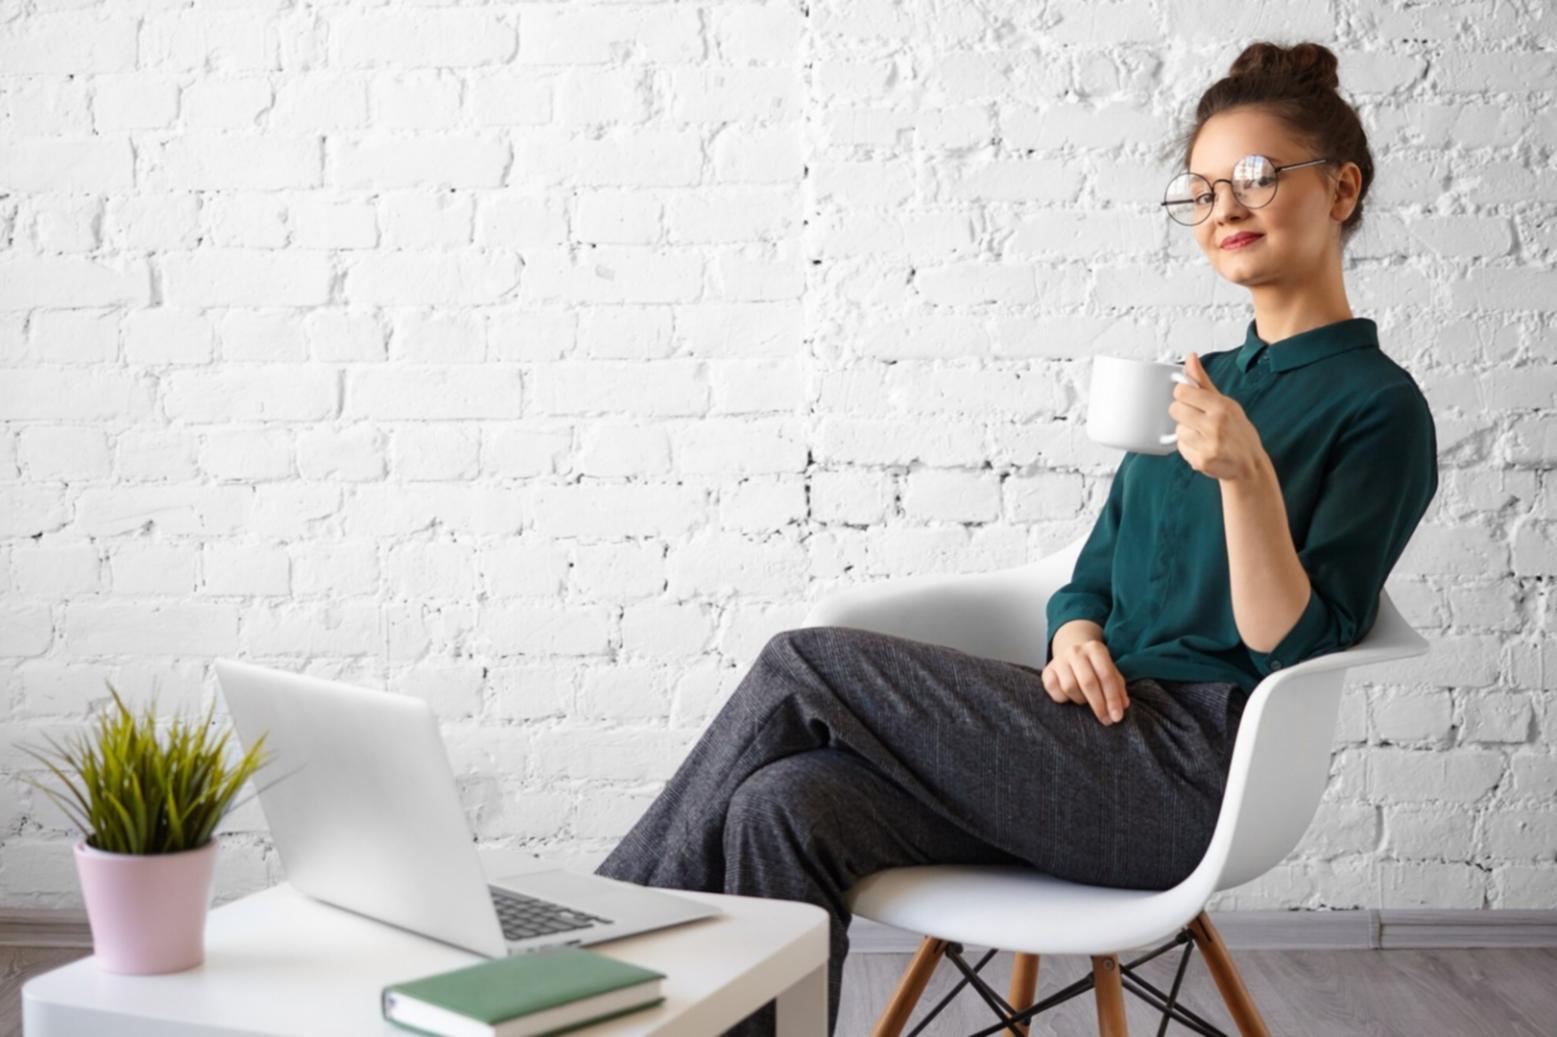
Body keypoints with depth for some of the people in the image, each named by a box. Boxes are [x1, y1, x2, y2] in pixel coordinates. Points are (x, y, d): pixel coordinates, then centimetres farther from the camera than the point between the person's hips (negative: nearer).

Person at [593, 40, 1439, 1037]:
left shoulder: (1378, 408, -2)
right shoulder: (1200, 384, 22)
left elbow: (1299, 645, -10)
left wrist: (1248, 477, -25)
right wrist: (1075, 637, -3)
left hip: (1193, 777, -7)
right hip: (1107, 746, 7)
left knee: (803, 665, -14)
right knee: (784, 806, -18)